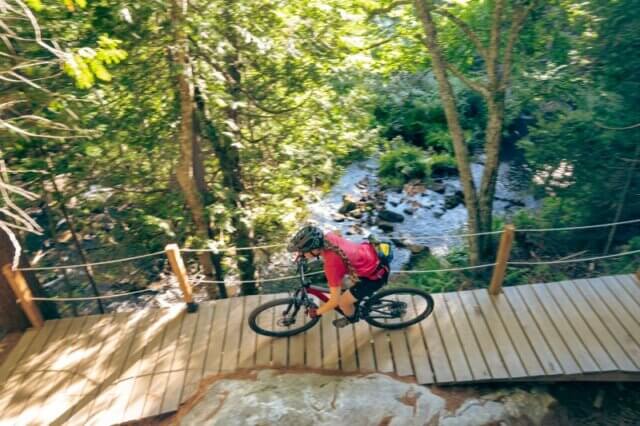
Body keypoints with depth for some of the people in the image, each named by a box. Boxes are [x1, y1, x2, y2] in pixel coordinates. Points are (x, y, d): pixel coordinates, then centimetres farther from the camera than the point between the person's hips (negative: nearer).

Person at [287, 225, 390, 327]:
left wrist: (317, 312, -5)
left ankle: (351, 318, 38)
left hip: (375, 275, -8)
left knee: (343, 302, 5)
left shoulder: (331, 265, -33)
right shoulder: (328, 236, -14)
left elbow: (335, 301, -24)